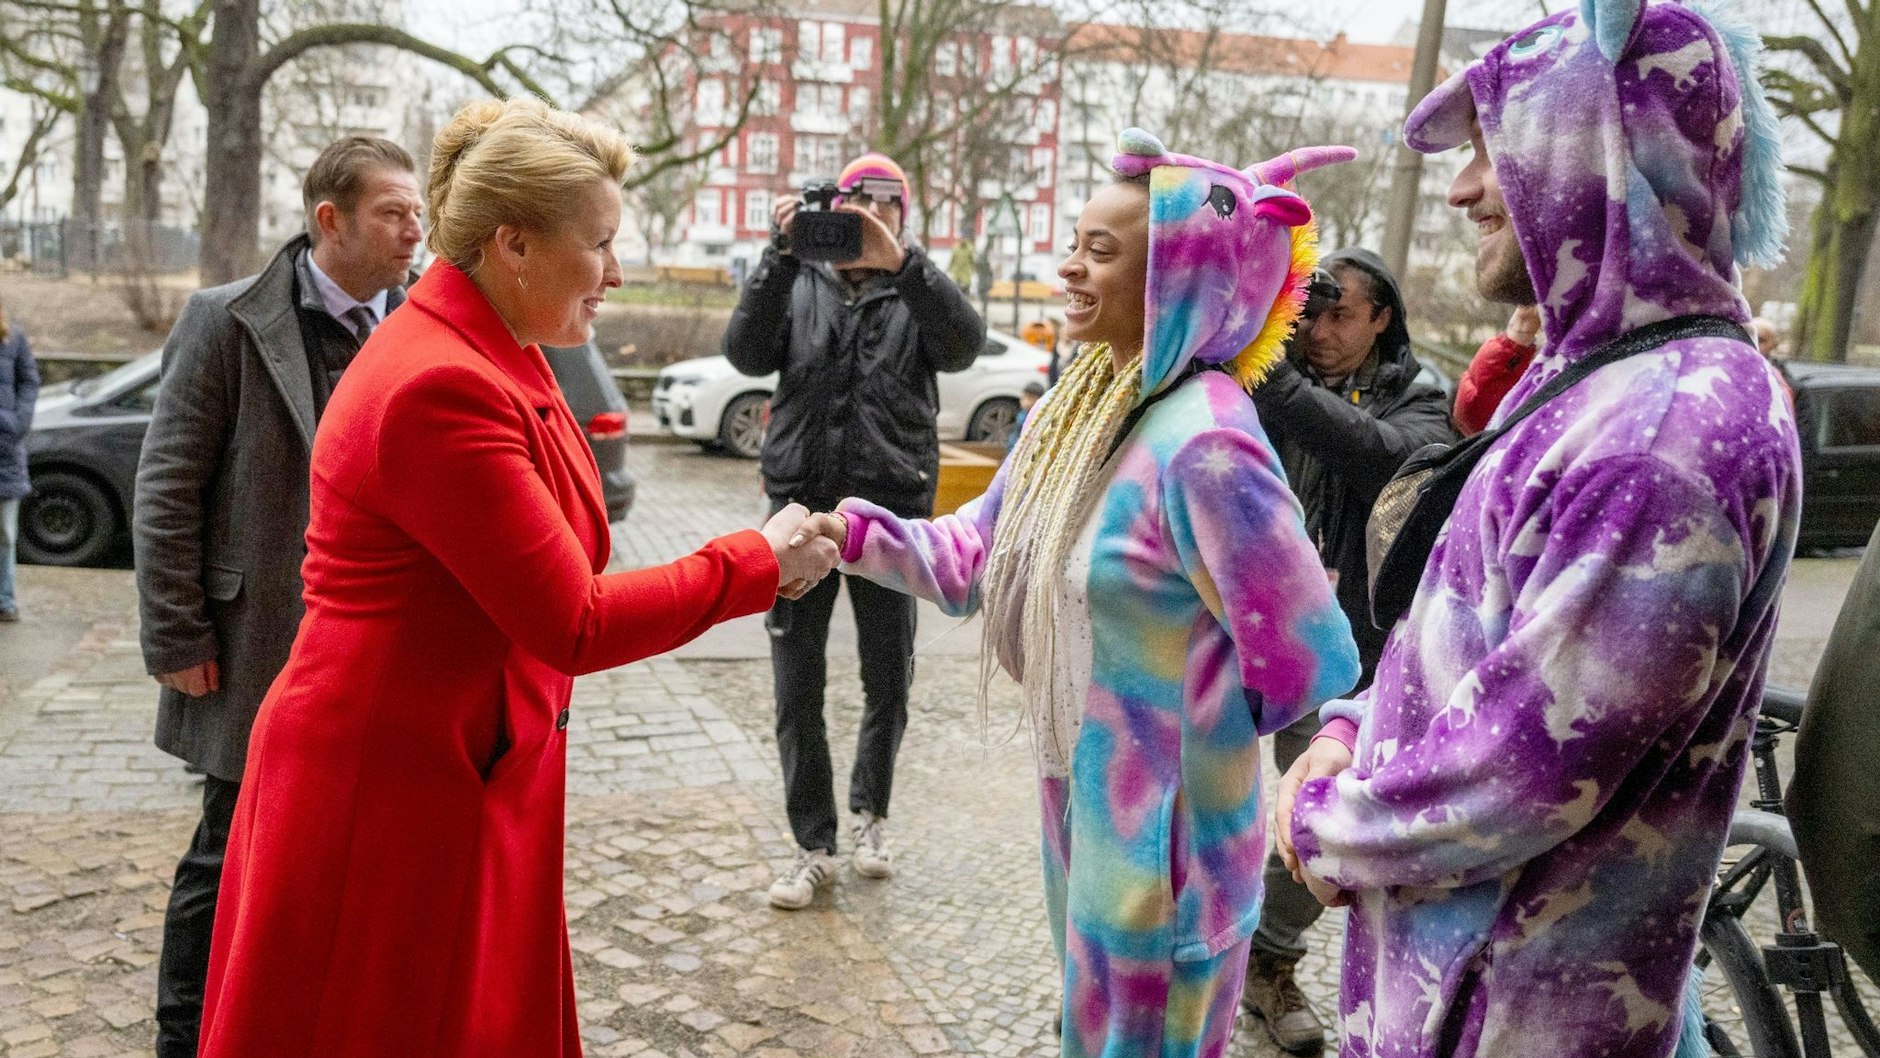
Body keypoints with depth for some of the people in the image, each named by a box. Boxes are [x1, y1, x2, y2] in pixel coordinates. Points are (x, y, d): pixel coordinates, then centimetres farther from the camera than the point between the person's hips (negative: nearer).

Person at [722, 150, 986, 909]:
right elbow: (748, 353, -10)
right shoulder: (801, 285, 7)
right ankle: (814, 846, 17)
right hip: (802, 504, 0)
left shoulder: (915, 294, 4)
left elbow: (963, 346, -18)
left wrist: (899, 260, -29)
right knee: (797, 689, 4)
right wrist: (780, 256, -21)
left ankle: (870, 813, 36)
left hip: (891, 510, 0)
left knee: (888, 681, 12)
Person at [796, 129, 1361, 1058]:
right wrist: (858, 533, -6)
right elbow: (976, 558, 9)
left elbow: (1309, 665, -26)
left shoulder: (1199, 442, -27)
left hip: (1159, 837, -8)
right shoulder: (1078, 412, 1)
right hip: (1083, 809, 8)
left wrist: (1175, 716, -12)